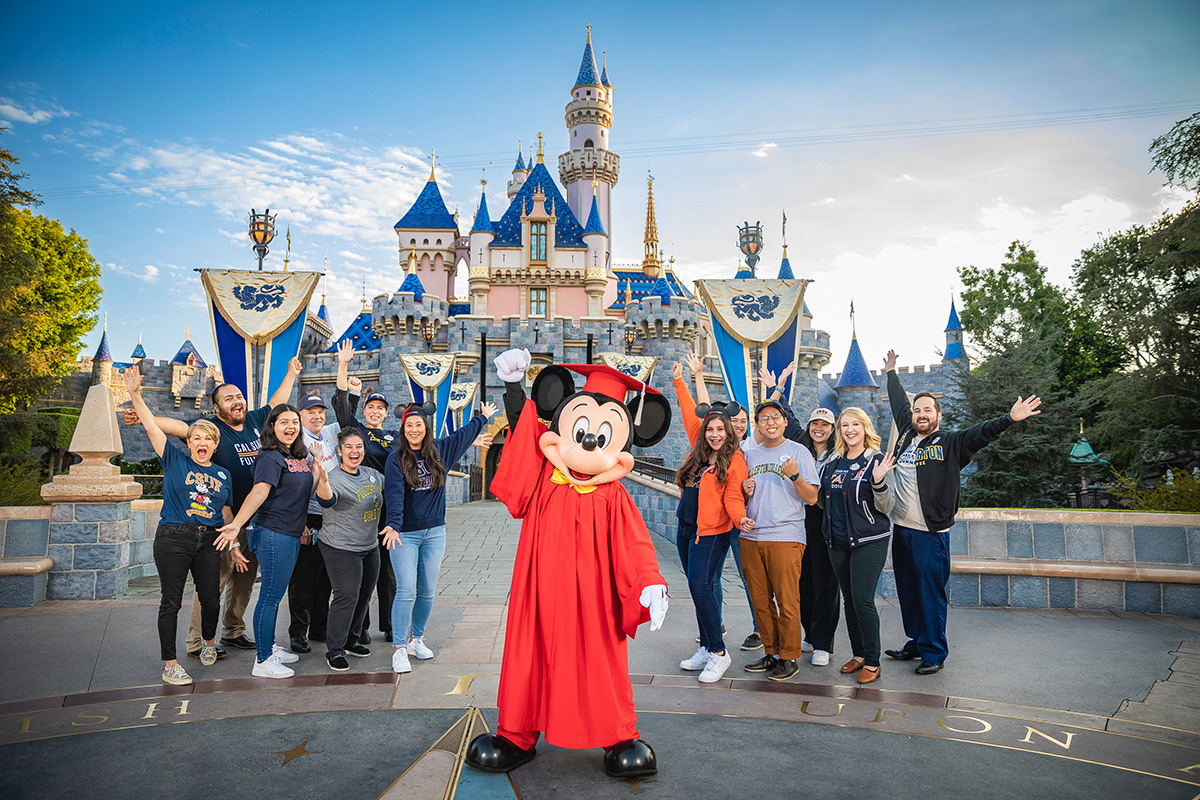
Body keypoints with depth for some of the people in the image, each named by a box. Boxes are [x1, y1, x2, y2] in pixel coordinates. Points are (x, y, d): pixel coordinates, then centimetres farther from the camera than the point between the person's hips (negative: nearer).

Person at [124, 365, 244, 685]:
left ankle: (209, 641, 37)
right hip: (173, 539, -3)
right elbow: (152, 427, -8)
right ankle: (169, 664, 13)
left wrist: (234, 547, 12)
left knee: (211, 598, 8)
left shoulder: (222, 475, 11)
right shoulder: (175, 461, 2)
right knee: (171, 602, 2)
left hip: (208, 541, 3)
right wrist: (135, 395, -18)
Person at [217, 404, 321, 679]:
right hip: (272, 533, -9)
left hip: (291, 535, 9)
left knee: (275, 594, 18)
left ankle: (270, 647, 31)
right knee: (270, 596, -3)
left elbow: (308, 490, 13)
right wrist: (237, 524, -35)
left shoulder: (299, 457, 12)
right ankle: (263, 662, 6)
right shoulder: (271, 458, -13)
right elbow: (259, 491, -25)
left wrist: (317, 461, 9)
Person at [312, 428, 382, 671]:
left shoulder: (372, 474, 8)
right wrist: (323, 481, -56)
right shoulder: (334, 477, -15)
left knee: (364, 595, 14)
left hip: (370, 547, 8)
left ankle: (351, 641, 31)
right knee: (347, 596, -10)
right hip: (341, 548, -8)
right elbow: (326, 499, -37)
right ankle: (334, 651, 4)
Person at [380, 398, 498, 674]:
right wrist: (393, 525, -32)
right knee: (406, 591, -8)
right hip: (405, 534, -4)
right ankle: (399, 648, 2)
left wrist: (483, 417, 36)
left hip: (434, 532, 4)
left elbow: (464, 434, 23)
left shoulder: (440, 450, 6)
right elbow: (394, 493, -19)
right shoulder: (397, 458, -6)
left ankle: (417, 639, 27)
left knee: (427, 591, 10)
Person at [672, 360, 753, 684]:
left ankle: (718, 653, -2)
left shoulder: (734, 459, -7)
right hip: (686, 527, 7)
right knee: (699, 589, 11)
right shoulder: (700, 449, 9)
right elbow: (691, 414, 17)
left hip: (711, 532, -7)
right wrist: (679, 382, 21)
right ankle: (706, 648, 21)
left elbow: (733, 497, -10)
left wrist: (739, 518, -29)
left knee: (700, 587, -13)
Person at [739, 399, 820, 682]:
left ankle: (789, 657, 12)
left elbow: (811, 498, -3)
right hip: (751, 536, 5)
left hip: (786, 537, -5)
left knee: (787, 601, -2)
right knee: (760, 601, 10)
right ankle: (771, 652, 24)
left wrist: (795, 476, -19)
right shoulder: (750, 455, 15)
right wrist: (745, 491, 1)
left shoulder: (799, 452, 1)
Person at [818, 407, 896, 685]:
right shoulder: (832, 461, 10)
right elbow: (823, 501, 19)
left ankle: (872, 661, 7)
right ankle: (858, 654, 26)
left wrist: (878, 482, -26)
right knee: (849, 599, 12)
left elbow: (886, 507, -9)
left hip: (869, 540, -6)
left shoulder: (875, 460, -6)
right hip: (837, 541, 6)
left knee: (862, 599, -8)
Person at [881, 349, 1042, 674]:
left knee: (931, 594, 0)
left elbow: (981, 433, -18)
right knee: (907, 592, 14)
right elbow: (899, 404, 23)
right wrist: (891, 373, 32)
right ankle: (915, 644, 27)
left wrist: (1009, 419, -35)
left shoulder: (950, 444, -3)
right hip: (900, 529, 6)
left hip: (930, 532, -6)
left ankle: (934, 652, 12)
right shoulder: (906, 436, 10)